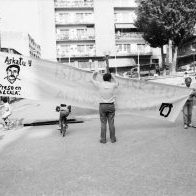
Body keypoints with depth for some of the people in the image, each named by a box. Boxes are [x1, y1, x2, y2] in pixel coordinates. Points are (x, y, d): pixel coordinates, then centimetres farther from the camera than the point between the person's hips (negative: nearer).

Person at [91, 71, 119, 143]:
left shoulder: (100, 85, -6)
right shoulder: (112, 85, -4)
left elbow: (93, 80, 15)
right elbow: (116, 83, 23)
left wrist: (94, 75, 32)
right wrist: (112, 76, 31)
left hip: (102, 106, -1)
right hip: (111, 106, 1)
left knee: (103, 123, 5)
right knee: (111, 123, 5)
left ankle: (103, 139, 7)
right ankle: (113, 139, 11)